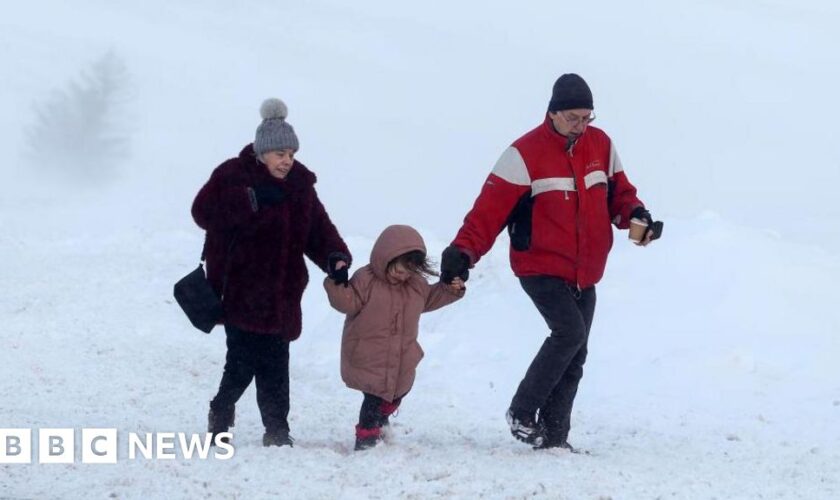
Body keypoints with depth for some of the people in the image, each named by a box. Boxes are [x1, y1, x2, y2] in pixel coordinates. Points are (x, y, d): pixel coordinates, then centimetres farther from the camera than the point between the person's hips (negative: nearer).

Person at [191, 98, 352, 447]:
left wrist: (335, 256, -12)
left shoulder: (300, 183, 10)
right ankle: (221, 412, 16)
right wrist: (253, 199, -27)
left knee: (275, 363, 5)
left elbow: (318, 228, 8)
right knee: (244, 360, -8)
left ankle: (277, 429, 12)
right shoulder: (233, 176, -7)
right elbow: (204, 211, -20)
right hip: (241, 291, -5)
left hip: (282, 294, 5)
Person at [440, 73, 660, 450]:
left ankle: (553, 435, 13)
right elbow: (491, 208, -16)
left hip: (584, 274, 6)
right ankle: (522, 412, -10)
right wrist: (463, 250, -27)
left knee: (574, 356, 6)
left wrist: (634, 214, -7)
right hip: (541, 269, -6)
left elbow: (617, 191, 15)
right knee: (570, 331, -24)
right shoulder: (526, 153, -13)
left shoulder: (601, 145, 5)